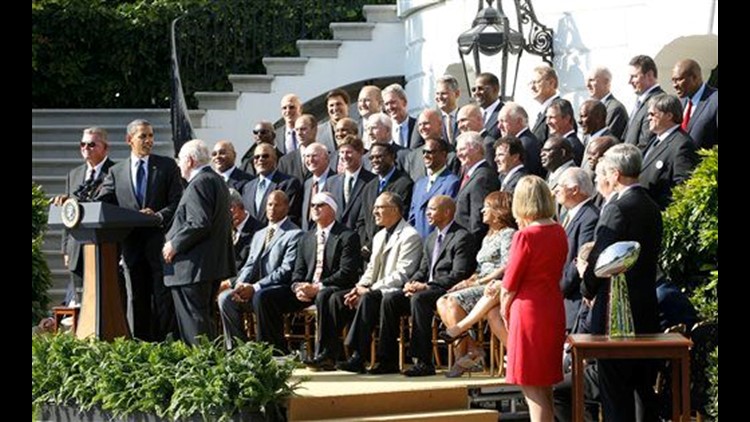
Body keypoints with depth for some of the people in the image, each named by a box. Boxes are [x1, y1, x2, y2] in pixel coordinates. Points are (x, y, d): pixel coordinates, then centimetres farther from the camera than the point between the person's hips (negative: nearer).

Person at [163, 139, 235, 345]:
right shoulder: (218, 181, 16)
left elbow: (199, 224, -24)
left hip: (194, 266, -11)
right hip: (215, 264, 11)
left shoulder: (199, 184, -16)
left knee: (194, 321, -9)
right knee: (205, 318, 16)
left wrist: (174, 244, -13)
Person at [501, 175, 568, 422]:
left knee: (532, 390, -3)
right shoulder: (559, 232, 5)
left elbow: (510, 284, -11)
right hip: (554, 312, 8)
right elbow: (555, 272, 10)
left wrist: (505, 309, 6)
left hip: (529, 312, -8)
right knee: (545, 388, 18)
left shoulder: (526, 236, -15)